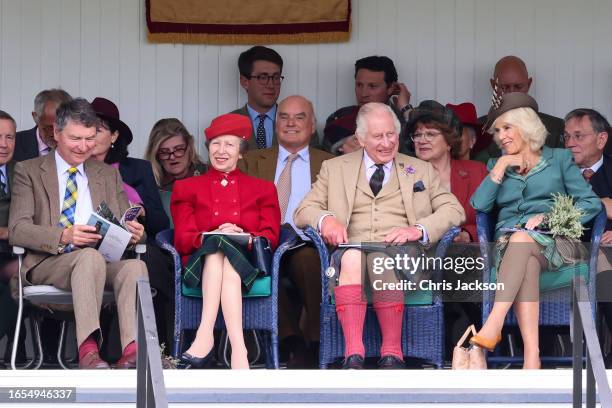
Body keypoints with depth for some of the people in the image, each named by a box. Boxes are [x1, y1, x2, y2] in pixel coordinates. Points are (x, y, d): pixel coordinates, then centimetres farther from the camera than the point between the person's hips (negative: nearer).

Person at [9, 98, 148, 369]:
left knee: (135, 266, -32)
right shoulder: (29, 172, 12)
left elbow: (125, 227, 19)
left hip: (105, 261, 3)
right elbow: (17, 230, -1)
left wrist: (135, 233, -8)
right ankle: (87, 350, -49)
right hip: (48, 263, -3)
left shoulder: (109, 175, 24)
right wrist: (63, 237, -20)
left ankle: (132, 351, -47)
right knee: (90, 256, -38)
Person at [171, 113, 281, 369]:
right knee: (218, 245, -36)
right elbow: (182, 239, 9)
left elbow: (271, 237, 10)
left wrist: (244, 237, -13)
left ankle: (205, 335, -53)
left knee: (223, 253, -36)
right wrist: (209, 237, -13)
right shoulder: (187, 188, 23)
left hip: (248, 260, 0)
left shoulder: (262, 189, 24)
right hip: (202, 261, 0)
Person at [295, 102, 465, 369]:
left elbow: (454, 211, 12)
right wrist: (324, 219, -8)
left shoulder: (421, 171, 23)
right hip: (353, 246, 0)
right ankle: (353, 355, -46)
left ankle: (391, 354, -36)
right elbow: (303, 212, 17)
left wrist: (419, 230, -8)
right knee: (352, 258, -38)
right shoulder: (335, 169, 23)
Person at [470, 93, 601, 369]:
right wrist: (501, 167, 5)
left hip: (553, 242, -1)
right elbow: (479, 205, 9)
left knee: (521, 239, -38)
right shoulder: (497, 165, 26)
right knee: (526, 263, -38)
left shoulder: (559, 159, 16)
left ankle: (492, 326, -50)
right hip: (508, 241, 1)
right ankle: (531, 355, -54)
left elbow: (592, 203, 5)